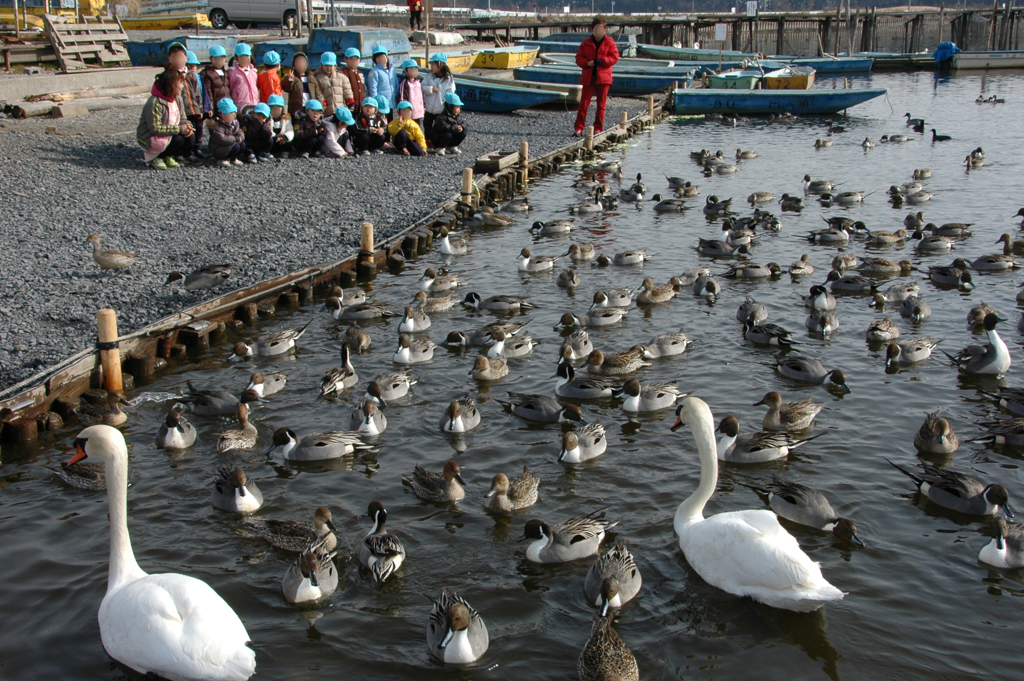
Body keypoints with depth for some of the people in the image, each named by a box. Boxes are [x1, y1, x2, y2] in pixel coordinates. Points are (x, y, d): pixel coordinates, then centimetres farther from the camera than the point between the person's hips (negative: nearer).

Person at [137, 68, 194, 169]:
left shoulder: (176, 98, 3)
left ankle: (167, 156, 7)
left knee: (189, 138, -13)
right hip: (150, 138, -8)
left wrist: (186, 126, -16)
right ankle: (150, 157, -7)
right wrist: (179, 129, -29)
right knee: (178, 140, -29)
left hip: (169, 134, 8)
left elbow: (182, 118, 9)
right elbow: (155, 129, -29)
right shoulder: (154, 103, -25)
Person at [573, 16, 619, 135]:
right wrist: (587, 63, -14)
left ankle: (598, 128, 10)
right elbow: (579, 58, 6)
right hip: (588, 77, 0)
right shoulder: (586, 43, 8)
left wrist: (602, 60, -17)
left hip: (603, 77, 0)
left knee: (601, 104, 3)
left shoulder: (609, 43, 6)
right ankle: (578, 127, -2)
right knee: (584, 103, -4)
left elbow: (615, 57, -2)